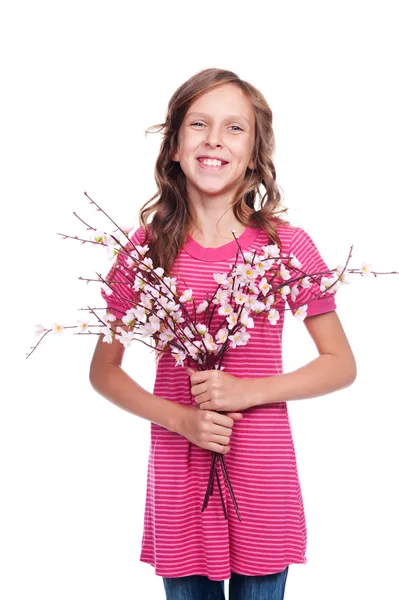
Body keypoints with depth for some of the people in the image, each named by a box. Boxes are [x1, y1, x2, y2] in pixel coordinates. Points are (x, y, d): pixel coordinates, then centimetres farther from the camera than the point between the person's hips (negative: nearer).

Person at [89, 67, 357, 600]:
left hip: (263, 476, -1)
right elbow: (104, 371, 4)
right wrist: (179, 418, -11)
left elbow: (342, 365, 0)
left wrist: (246, 391, -14)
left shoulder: (287, 245, -6)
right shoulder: (147, 247, -3)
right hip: (177, 473, 1)